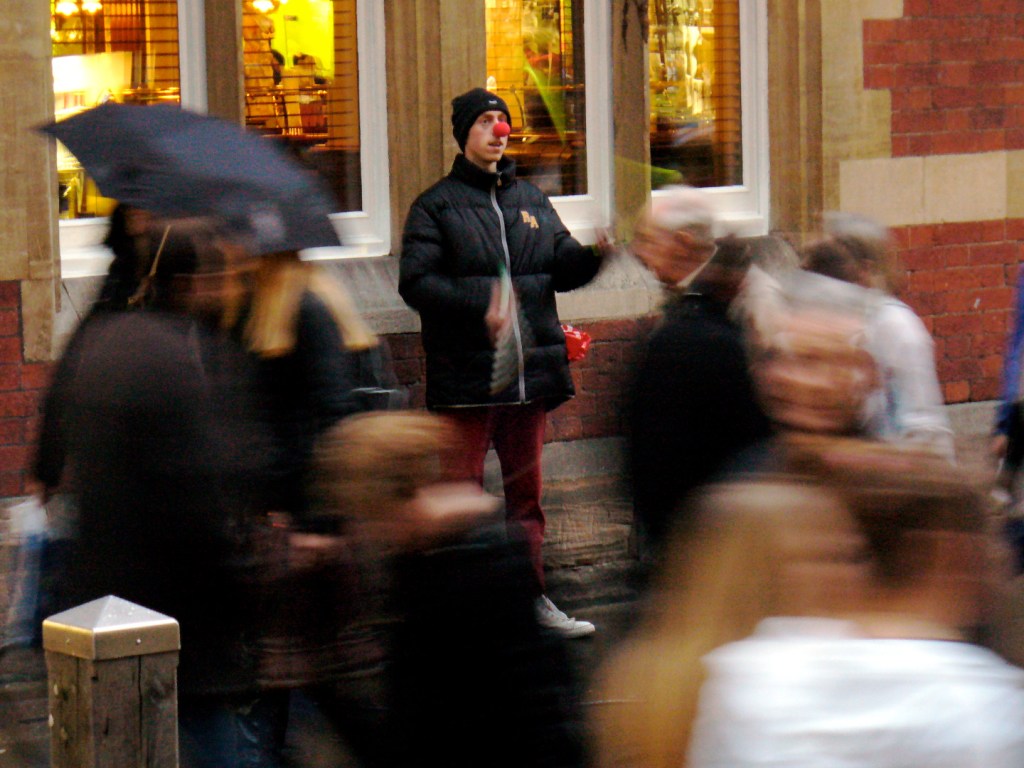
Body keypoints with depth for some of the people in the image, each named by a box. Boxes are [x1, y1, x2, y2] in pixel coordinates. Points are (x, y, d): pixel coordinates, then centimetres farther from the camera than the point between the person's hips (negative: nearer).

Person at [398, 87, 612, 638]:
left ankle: (531, 597, 21)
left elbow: (563, 269, 14)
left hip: (530, 372, 5)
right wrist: (480, 308, -24)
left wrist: (593, 255, -9)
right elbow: (415, 282, -11)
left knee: (526, 491, 13)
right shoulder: (436, 206, 0)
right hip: (465, 375, -5)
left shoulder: (532, 201, 16)